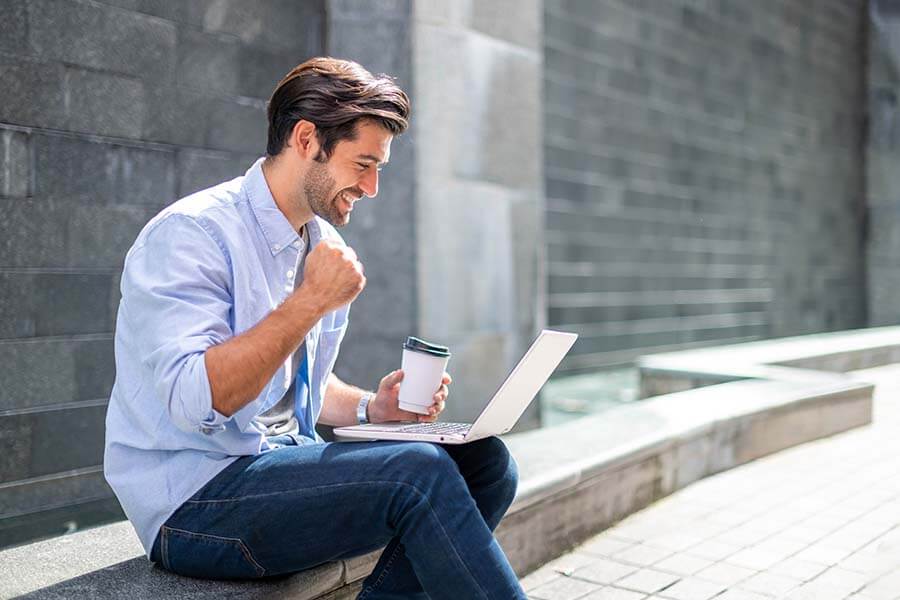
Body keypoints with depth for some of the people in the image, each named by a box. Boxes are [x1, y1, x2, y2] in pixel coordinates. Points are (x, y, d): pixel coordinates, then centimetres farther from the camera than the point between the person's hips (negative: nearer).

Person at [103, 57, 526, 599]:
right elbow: (196, 400, -26)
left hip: (291, 463, 8)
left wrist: (371, 407, 1)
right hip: (194, 502, -8)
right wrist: (312, 301, -24)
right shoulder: (190, 234, -14)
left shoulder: (326, 246, 10)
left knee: (482, 460, -9)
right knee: (418, 471, -27)